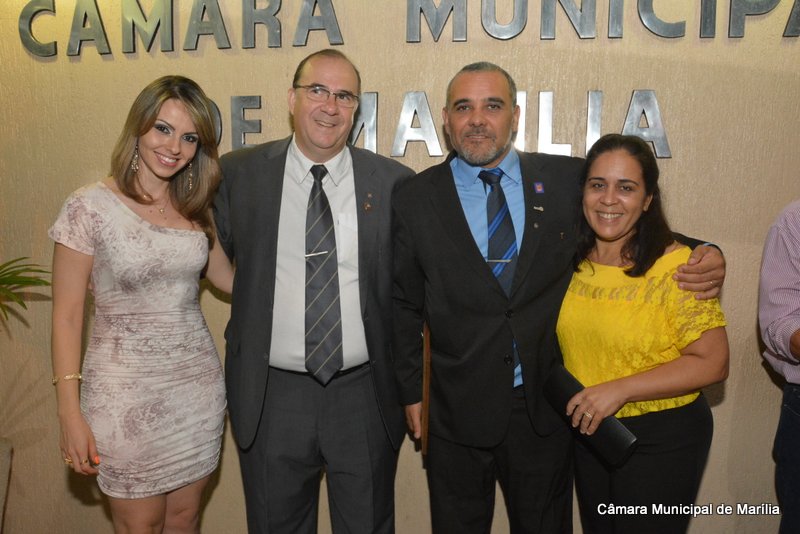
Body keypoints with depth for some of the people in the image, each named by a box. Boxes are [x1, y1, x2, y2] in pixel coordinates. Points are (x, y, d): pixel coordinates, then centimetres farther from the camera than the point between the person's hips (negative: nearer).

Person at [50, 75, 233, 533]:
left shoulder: (196, 208, 5)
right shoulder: (91, 207, -10)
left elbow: (229, 278, 15)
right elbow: (67, 318, -8)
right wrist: (71, 413, -11)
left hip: (198, 386, 4)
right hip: (127, 394, -4)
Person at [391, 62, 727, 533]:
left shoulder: (568, 179, -3)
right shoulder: (415, 199, -4)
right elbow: (404, 305, 3)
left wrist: (704, 257, -11)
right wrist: (411, 390, 4)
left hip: (546, 407, 1)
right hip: (458, 411, 0)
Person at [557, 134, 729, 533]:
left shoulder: (676, 267, -18)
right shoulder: (571, 261, -2)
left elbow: (712, 362, -19)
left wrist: (619, 390, -25)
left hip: (662, 439, -5)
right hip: (587, 432, 5)